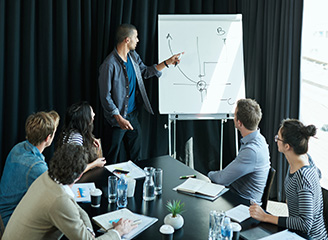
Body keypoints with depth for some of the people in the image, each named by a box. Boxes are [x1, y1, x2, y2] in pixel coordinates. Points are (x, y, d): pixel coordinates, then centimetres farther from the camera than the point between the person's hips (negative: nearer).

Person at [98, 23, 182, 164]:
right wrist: (119, 119, -23)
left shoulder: (133, 56, 3)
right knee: (111, 160, 6)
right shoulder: (109, 65, -22)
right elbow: (105, 97, -19)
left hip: (133, 115, 8)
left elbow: (145, 72, 21)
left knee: (136, 156, 19)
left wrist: (167, 63, 13)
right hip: (116, 117, -7)